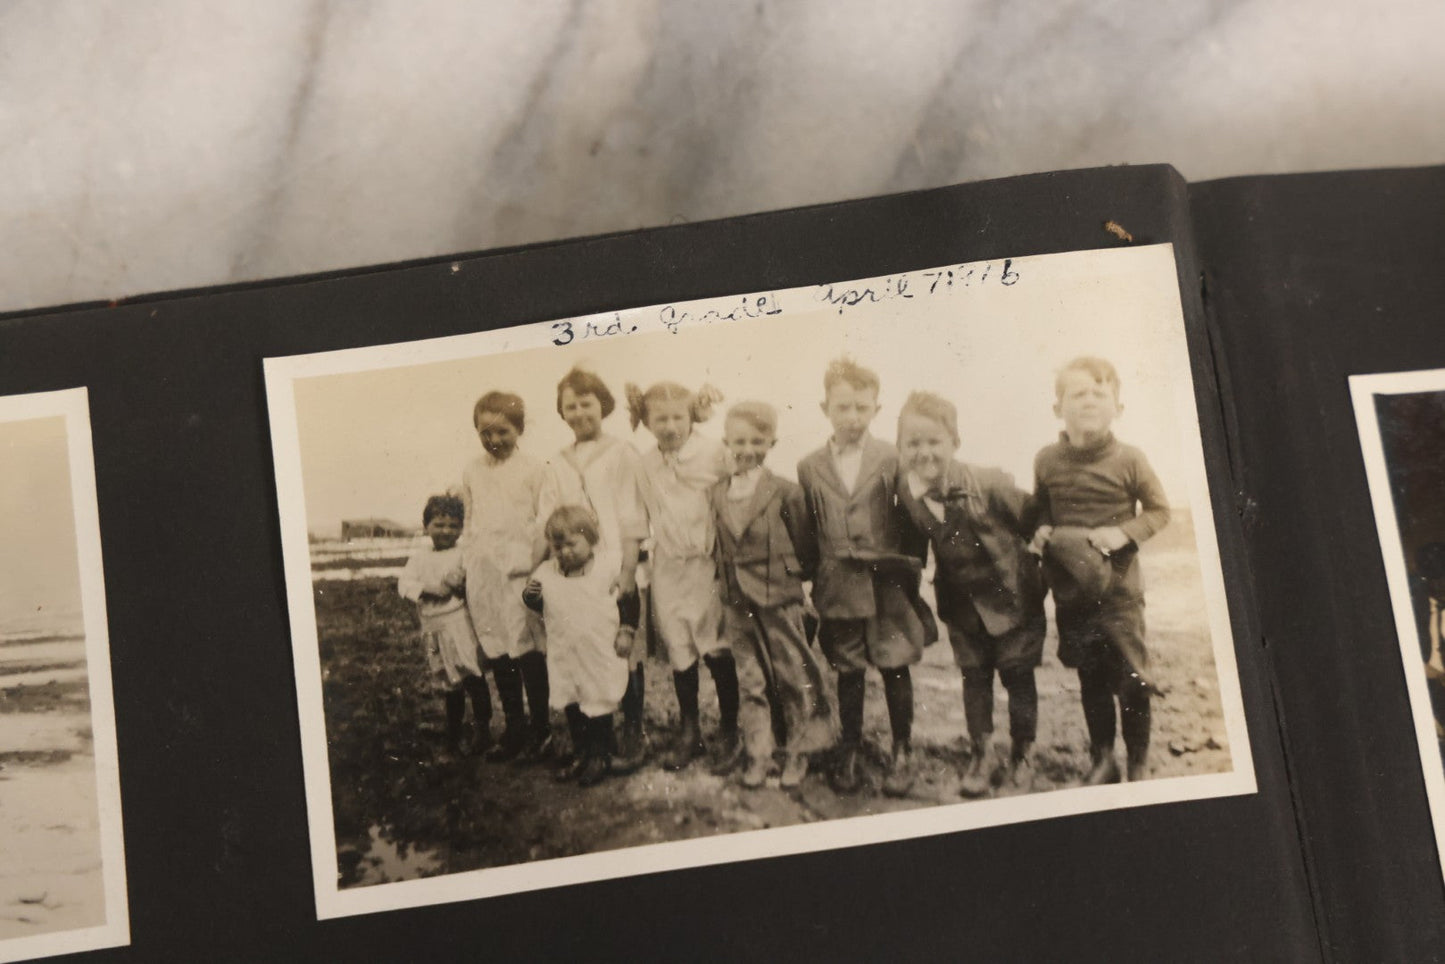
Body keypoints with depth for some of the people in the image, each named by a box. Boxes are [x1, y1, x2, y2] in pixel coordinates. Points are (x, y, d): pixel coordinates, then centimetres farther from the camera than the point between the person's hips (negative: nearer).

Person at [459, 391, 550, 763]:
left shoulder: (533, 468, -1)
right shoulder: (472, 472, 12)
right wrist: (465, 568, 14)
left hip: (520, 568, -5)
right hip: (483, 572, 5)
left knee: (529, 651, -5)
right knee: (496, 653, 8)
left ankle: (541, 730, 6)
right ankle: (514, 728, 18)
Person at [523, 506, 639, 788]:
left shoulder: (608, 569, -8)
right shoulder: (545, 573, -1)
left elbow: (628, 600, 0)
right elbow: (542, 607, 11)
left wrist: (626, 631, -6)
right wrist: (530, 596, -10)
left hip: (601, 656, -4)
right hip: (563, 656, 4)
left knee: (599, 704, 4)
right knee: (570, 705, 13)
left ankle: (601, 756, 18)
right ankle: (580, 754, 28)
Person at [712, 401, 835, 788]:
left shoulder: (786, 492, -10)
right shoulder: (717, 495, 3)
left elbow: (804, 547, -4)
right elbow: (720, 549, 10)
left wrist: (789, 575, -5)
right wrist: (728, 583, 3)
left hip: (780, 600, -4)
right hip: (737, 604, 4)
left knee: (794, 680, 7)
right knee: (751, 684, 11)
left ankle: (796, 754, 20)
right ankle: (758, 756, 20)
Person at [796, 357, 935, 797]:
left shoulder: (893, 460, -4)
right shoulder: (809, 468, 3)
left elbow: (911, 518, -1)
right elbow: (806, 531, 8)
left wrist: (909, 566, -6)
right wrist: (814, 577, 3)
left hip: (889, 584, -2)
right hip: (839, 590, 2)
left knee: (895, 669, 5)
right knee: (847, 672, 11)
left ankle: (901, 753, 19)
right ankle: (849, 753, 24)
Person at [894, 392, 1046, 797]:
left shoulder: (988, 483, -26)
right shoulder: (907, 494, -13)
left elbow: (1033, 521, -16)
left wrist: (1031, 567, -11)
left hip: (1012, 595, -3)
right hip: (962, 602, 4)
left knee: (1017, 675, 8)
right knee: (975, 676, 12)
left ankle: (1020, 756, 25)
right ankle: (980, 757, 25)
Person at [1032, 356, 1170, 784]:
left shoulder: (1128, 460, -8)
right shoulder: (1047, 461, 0)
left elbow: (1159, 509, -1)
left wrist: (1125, 532, -16)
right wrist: (1041, 530, -6)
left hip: (1118, 586, -3)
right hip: (1070, 588, 3)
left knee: (1131, 677, 1)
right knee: (1090, 677, 13)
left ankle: (1139, 763, 18)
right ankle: (1101, 758, 27)